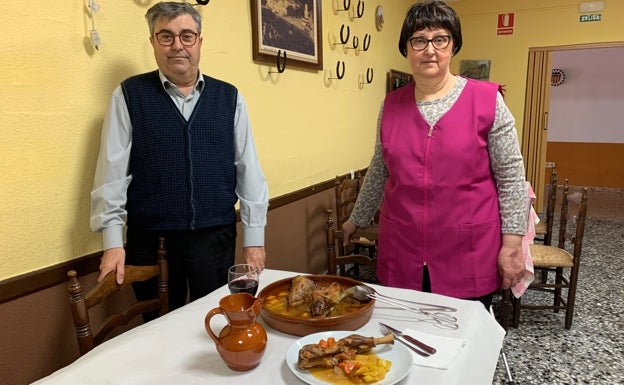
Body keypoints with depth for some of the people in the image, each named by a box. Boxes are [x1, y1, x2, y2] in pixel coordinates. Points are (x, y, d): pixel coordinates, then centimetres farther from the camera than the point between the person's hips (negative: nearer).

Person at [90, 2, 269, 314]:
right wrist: (113, 242, -7)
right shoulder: (129, 95, 0)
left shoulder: (229, 98, 3)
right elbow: (112, 172, -2)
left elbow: (248, 171, 3)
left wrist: (254, 238, 1)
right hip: (150, 240, 0)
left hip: (216, 239, 1)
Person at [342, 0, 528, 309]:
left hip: (469, 255, -2)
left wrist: (512, 243, -5)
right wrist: (357, 219, 21)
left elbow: (511, 177, -3)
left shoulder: (487, 100, -5)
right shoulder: (391, 105, 4)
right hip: (402, 252, 3)